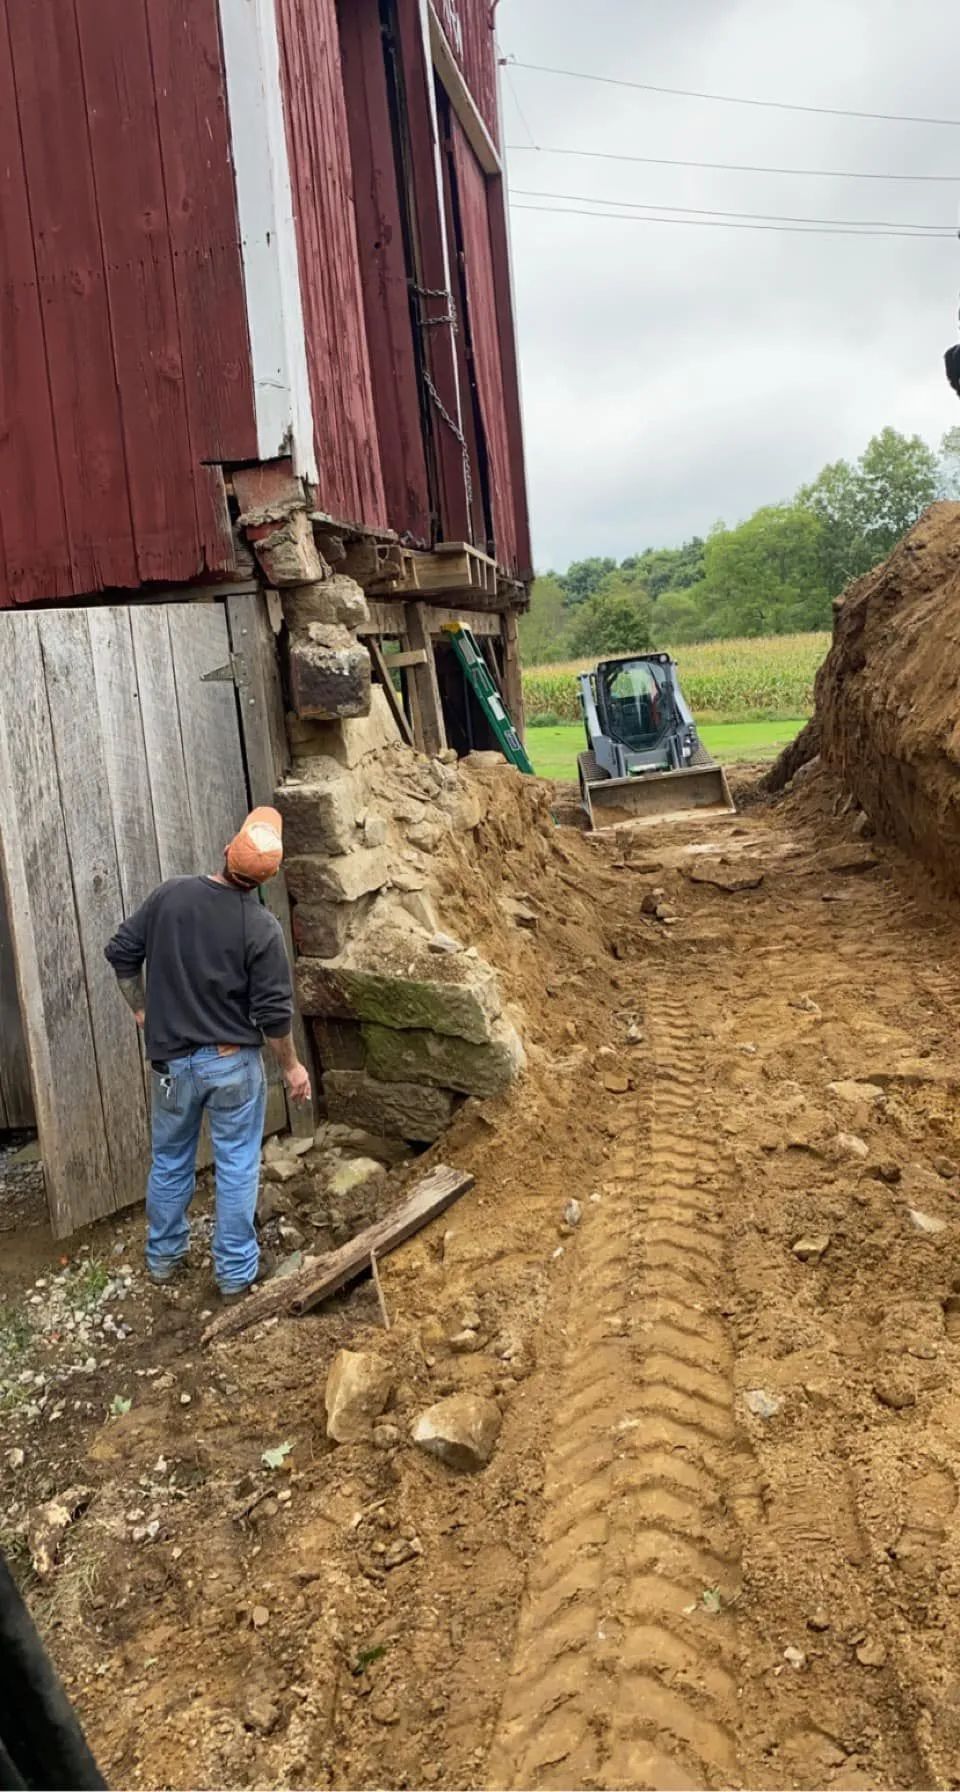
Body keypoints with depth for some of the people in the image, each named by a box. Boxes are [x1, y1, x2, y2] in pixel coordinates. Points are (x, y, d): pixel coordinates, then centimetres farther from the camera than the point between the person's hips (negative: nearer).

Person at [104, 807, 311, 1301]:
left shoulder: (169, 895, -8)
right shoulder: (261, 926, -17)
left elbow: (122, 953, 0)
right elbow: (273, 1012, -14)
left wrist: (142, 1010, 15)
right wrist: (291, 1066, 1)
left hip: (171, 1058, 3)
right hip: (233, 1062, -3)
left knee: (170, 1162, 20)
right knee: (237, 1168, 10)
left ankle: (164, 1257, 35)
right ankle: (235, 1273, 20)